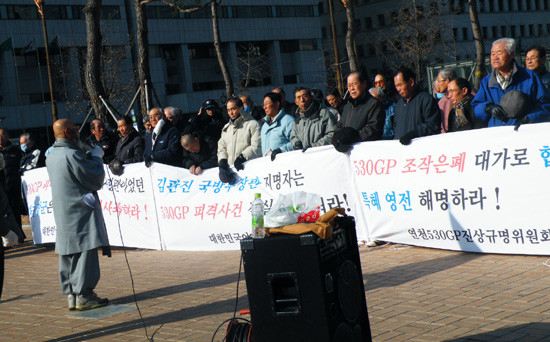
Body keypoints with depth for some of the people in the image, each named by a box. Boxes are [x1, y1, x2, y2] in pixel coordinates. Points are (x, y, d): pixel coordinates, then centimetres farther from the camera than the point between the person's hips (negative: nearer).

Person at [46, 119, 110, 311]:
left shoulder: (51, 157, 11)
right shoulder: (72, 154, -17)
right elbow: (96, 179, -12)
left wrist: (90, 156, 12)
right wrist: (96, 156, 1)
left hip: (62, 215, 9)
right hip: (80, 214, -9)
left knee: (68, 255, 11)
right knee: (85, 253, -4)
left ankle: (71, 295, 16)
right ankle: (83, 295, -2)